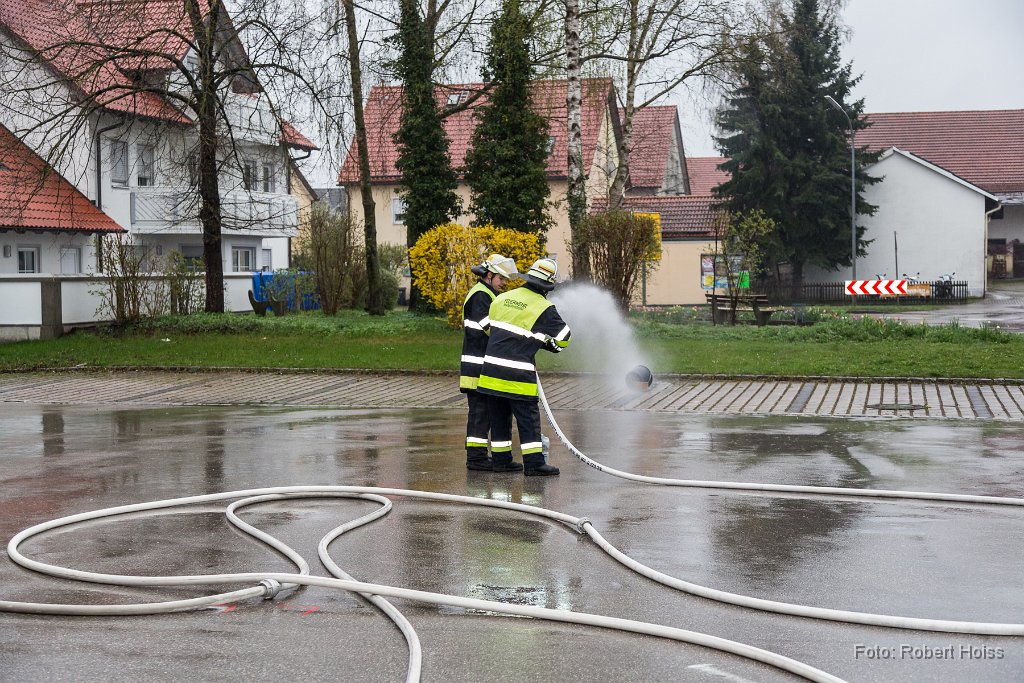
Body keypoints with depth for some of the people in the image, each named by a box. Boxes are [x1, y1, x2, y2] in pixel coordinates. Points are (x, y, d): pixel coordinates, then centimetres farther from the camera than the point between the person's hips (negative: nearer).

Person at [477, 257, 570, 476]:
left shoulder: (502, 298, 9)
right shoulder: (543, 308, -8)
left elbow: (488, 328, 18)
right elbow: (563, 337, -2)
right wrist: (549, 344, 17)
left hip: (492, 368, 6)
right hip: (518, 374, -6)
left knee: (499, 416, 15)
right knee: (528, 418, 0)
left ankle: (500, 459, 20)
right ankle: (534, 463, -1)